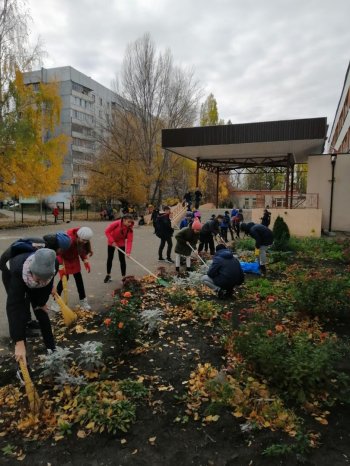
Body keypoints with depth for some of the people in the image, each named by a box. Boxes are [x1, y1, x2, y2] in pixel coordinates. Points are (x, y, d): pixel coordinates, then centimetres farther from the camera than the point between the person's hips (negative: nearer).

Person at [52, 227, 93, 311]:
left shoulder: (83, 240, -19)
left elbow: (83, 250, -1)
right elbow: (59, 253, -33)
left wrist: (86, 261, -9)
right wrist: (61, 267, -34)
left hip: (74, 259, 6)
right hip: (64, 258, -5)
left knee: (79, 278, 3)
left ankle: (83, 300, 12)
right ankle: (56, 302, 6)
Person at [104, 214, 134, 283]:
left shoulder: (130, 229, -23)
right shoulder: (116, 223, -30)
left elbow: (129, 240, -27)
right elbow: (107, 231, -21)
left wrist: (128, 252, -39)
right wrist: (112, 241, -26)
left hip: (121, 243, 1)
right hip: (112, 243, -1)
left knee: (122, 259, -4)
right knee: (110, 258, 10)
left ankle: (123, 277, 4)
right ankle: (108, 275, 25)